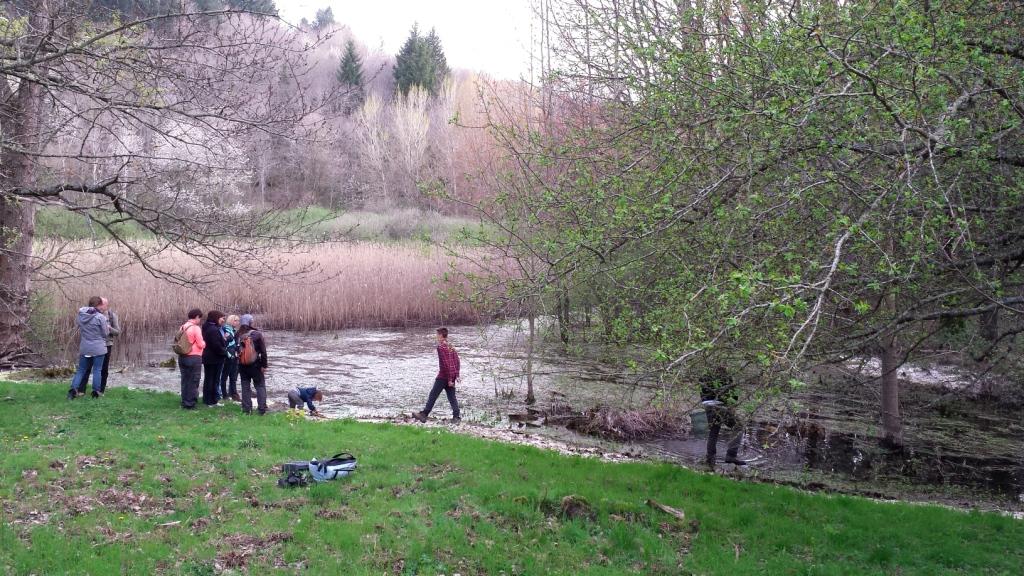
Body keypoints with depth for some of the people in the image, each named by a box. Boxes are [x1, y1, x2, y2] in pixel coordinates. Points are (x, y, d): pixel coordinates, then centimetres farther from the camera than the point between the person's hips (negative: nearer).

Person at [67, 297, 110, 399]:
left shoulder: (81, 315, 2)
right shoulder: (100, 317, -15)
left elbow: (80, 331, 10)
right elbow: (105, 333, -7)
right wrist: (107, 327, 12)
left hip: (84, 348, 5)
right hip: (98, 348, -4)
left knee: (81, 370, 13)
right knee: (97, 370, 5)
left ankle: (73, 389, 1)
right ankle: (96, 392, 8)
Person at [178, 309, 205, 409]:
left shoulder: (183, 327, 7)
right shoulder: (196, 328, -14)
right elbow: (201, 344, -13)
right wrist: (204, 342, 7)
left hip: (182, 357, 7)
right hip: (194, 358, -7)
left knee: (184, 380, 14)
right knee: (193, 381, 1)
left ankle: (184, 402, 19)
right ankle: (190, 404, 3)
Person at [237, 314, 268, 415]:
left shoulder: (238, 335, -1)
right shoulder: (257, 334, -11)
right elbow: (263, 351, -11)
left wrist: (238, 361, 14)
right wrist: (264, 365, -6)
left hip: (242, 365, 3)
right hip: (255, 365, -3)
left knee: (245, 387, 11)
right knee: (260, 386, 6)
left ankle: (247, 409, 11)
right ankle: (262, 409, 1)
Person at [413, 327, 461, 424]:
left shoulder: (441, 347, -14)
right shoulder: (450, 346, 11)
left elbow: (446, 363, -20)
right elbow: (457, 360, 13)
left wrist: (449, 379, -18)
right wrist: (456, 375, 14)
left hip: (443, 377, -7)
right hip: (452, 376, 8)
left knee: (433, 395, 1)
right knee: (452, 397, 8)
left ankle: (424, 415, 6)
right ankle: (456, 417, 2)